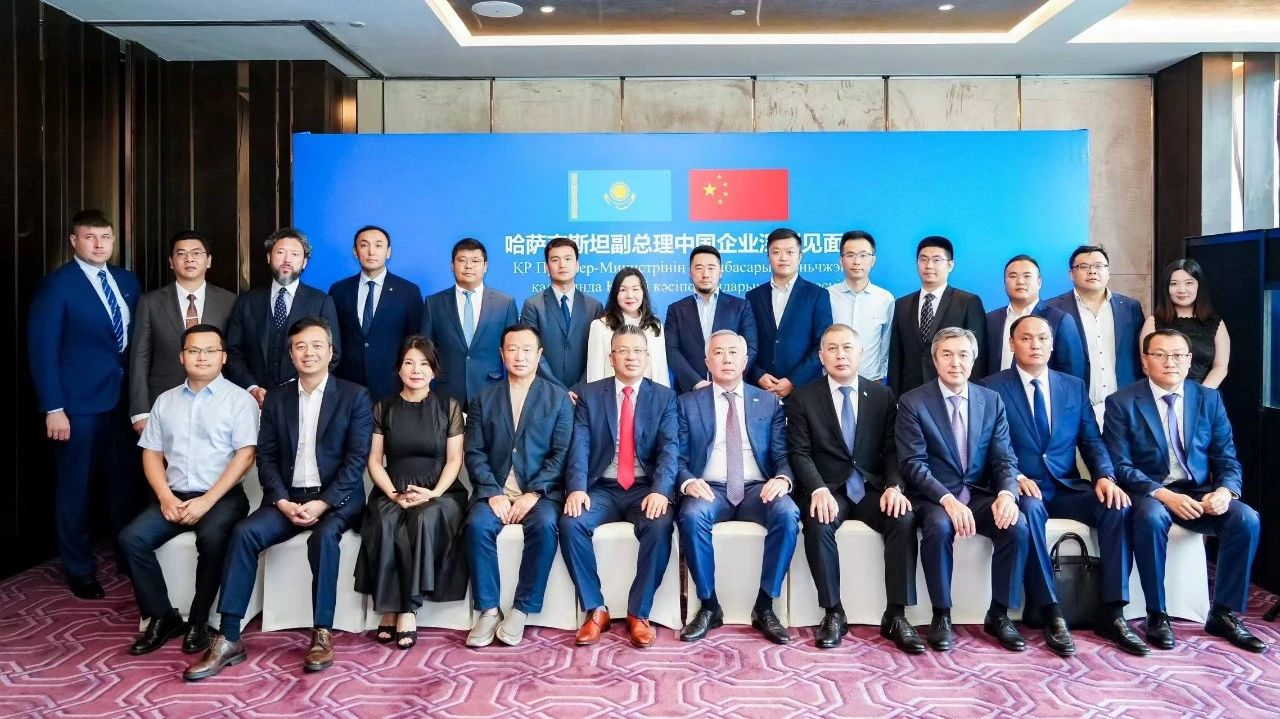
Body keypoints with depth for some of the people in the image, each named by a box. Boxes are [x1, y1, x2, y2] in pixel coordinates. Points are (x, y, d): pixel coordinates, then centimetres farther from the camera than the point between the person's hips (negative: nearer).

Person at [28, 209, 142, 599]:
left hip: (124, 400, 5)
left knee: (125, 482, 12)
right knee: (75, 488, 8)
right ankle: (79, 570, 22)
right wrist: (53, 408, -14)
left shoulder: (127, 281, 9)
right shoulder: (57, 284, -7)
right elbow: (42, 349, -9)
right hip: (79, 404, -4)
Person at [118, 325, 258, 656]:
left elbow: (245, 455, -9)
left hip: (221, 496, -5)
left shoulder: (239, 399, 0)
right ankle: (162, 616, -2)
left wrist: (206, 502, -16)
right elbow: (151, 454, 13)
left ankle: (198, 621, -12)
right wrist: (166, 498, -5)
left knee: (212, 538, -32)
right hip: (174, 497, 5)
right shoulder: (165, 401, 15)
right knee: (132, 539, -18)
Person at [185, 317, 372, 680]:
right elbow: (266, 457, 7)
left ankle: (322, 633, -22)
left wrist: (323, 503, -17)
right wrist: (283, 501, -10)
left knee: (324, 536, -33)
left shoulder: (355, 396, 0)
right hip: (288, 498, 4)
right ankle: (228, 638, -19)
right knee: (244, 532, -22)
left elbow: (357, 459, -7)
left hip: (337, 497, -3)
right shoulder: (276, 398, 12)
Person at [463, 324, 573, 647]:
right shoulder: (483, 399, 13)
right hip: (495, 490, 2)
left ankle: (522, 609, -16)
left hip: (540, 492, -1)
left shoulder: (559, 398, 7)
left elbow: (561, 454, -1)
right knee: (477, 525, -28)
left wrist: (534, 493, -14)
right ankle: (488, 609, -14)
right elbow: (475, 452, 4)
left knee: (545, 525, -31)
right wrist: (493, 493, -11)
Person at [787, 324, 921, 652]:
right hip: (827, 489, -2)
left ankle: (896, 615, -19)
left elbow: (892, 449, 4)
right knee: (818, 524, -33)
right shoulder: (803, 398, 3)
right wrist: (819, 490, -22)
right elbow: (800, 453, -4)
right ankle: (833, 613, -18)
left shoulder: (882, 395, 9)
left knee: (904, 519, -27)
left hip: (873, 488, 2)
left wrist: (894, 486, -15)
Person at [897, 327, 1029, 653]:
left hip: (980, 494, 4)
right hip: (934, 495, -3)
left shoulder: (992, 401, 8)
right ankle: (941, 616, -14)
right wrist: (947, 499, -26)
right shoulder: (912, 402, -3)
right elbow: (913, 463, -11)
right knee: (939, 527, -34)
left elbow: (1005, 458, 3)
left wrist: (1006, 493, -19)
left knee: (1017, 526, -24)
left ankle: (999, 615, -5)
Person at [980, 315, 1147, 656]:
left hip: (1067, 488, 4)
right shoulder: (992, 387, 2)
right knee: (1030, 509, -36)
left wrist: (1105, 477, -11)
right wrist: (1014, 477, -23)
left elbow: (1092, 440, 9)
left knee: (1117, 506, -24)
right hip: (1022, 489, -4)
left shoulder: (1074, 386, 14)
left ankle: (1112, 613, -18)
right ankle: (1051, 613, -29)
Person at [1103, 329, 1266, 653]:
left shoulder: (1209, 399, 8)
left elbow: (1227, 460, 6)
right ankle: (1157, 615, -19)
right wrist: (1164, 495, -24)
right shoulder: (1122, 403, -4)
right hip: (1149, 492, -4)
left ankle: (1224, 614, -7)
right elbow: (1120, 466, -10)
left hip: (1200, 491, 4)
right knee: (1151, 518, -36)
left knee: (1246, 519, -24)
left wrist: (1225, 490, -16)